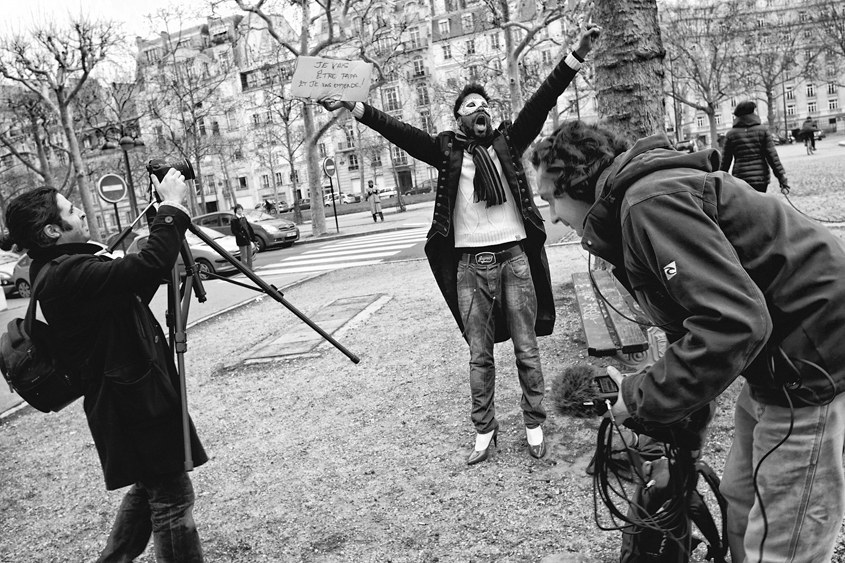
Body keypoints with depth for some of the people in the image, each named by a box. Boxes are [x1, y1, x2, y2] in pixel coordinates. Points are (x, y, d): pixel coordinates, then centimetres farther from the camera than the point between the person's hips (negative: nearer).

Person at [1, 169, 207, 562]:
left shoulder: (64, 270, 9)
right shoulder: (69, 276, -22)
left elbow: (136, 288, 15)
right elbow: (150, 265, -34)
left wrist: (166, 214, 8)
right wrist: (173, 205, -22)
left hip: (133, 399, 10)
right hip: (136, 406, -10)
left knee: (148, 486, 24)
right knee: (172, 497, 0)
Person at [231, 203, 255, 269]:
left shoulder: (244, 217, 13)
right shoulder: (234, 219, -8)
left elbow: (249, 227, 16)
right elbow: (233, 231, -13)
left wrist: (252, 236, 8)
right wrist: (241, 235, -20)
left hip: (248, 239, 7)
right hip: (241, 240, -7)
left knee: (250, 255, 11)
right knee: (244, 256, -3)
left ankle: (250, 268, 20)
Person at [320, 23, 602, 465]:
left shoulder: (507, 142, 8)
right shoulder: (446, 149, 7)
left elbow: (541, 103, -1)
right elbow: (399, 131, -1)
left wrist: (576, 56, -11)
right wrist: (354, 107, -11)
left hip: (515, 257, 0)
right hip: (470, 263, 0)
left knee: (526, 349, 8)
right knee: (479, 354, 9)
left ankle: (534, 423, 22)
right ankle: (484, 428, 21)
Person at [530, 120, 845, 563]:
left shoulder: (650, 202, -23)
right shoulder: (649, 191, 10)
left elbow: (733, 322, -32)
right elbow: (697, 308, 16)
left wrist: (642, 398, -21)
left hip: (809, 361, -10)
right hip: (777, 356, 10)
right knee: (742, 498, 21)